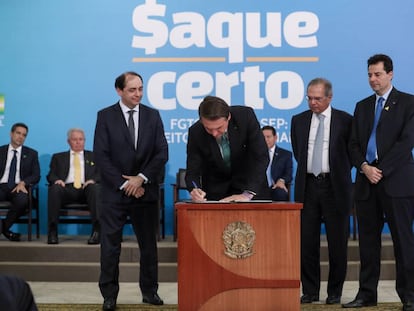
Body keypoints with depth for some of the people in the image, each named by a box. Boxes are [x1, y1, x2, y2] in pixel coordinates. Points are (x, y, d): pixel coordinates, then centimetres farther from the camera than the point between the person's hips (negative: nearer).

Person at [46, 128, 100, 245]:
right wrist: (57, 180, -9)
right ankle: (52, 230, -32)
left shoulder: (94, 156, 25)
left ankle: (97, 230, -39)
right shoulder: (58, 157, 25)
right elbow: (51, 175, 15)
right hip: (67, 189, 0)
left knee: (95, 187, -35)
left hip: (86, 188, 0)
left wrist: (93, 180, -11)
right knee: (54, 189, -34)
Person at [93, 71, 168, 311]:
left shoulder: (153, 115, 6)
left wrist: (142, 178, -10)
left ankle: (150, 291, 20)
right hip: (115, 192, -2)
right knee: (110, 246, -1)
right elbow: (101, 155, -6)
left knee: (149, 244, 8)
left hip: (145, 190, 2)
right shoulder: (105, 116, 0)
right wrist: (124, 184, -11)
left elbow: (162, 153, 1)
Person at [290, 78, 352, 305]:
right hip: (307, 186, 3)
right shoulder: (299, 121, 9)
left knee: (337, 242, 3)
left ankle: (335, 292, 13)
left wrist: (339, 173, 7)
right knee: (307, 242, 4)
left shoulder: (345, 121, -1)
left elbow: (352, 152, 7)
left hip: (335, 187, -3)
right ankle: (310, 291, 13)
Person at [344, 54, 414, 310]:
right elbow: (354, 144, 12)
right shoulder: (362, 106, 17)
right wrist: (365, 167, -6)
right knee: (368, 240, 7)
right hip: (367, 182, 5)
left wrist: (381, 170, -13)